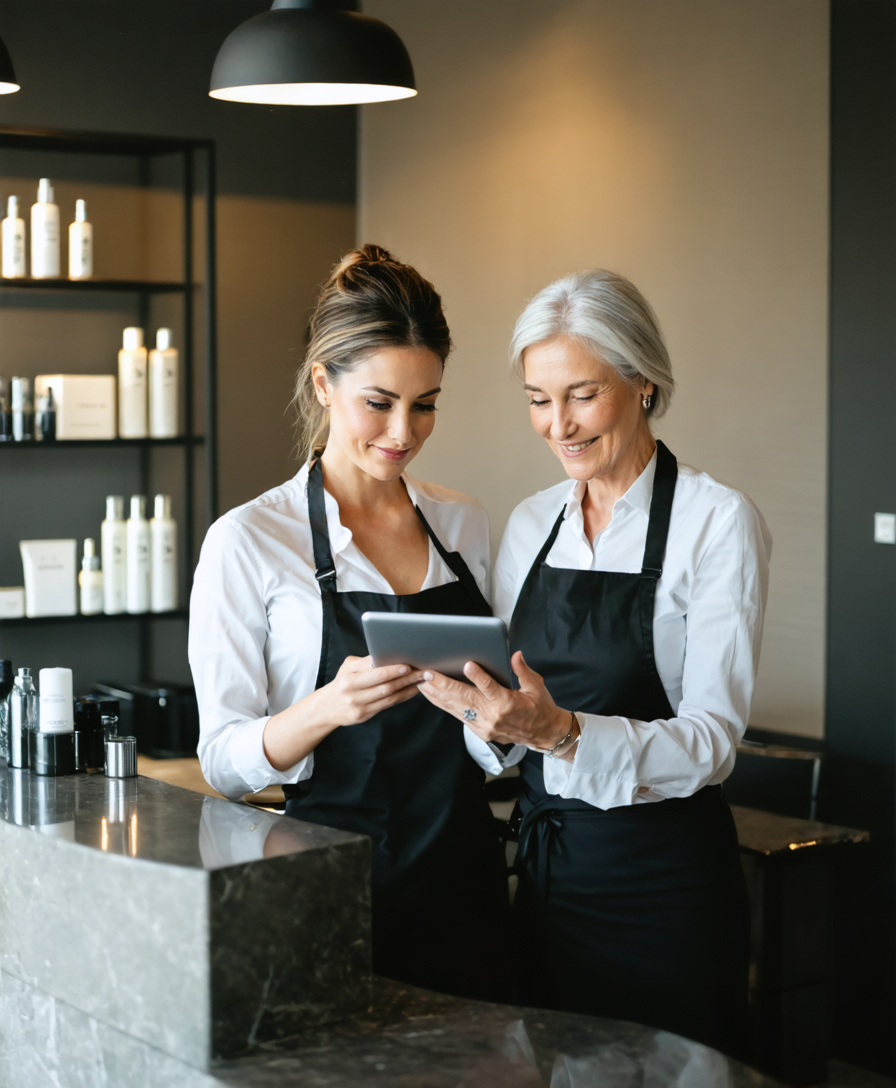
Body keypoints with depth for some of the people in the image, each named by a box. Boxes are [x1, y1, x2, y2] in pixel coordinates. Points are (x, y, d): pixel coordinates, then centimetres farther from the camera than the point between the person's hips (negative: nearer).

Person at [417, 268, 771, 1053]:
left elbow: (711, 741, -17)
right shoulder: (530, 524, 8)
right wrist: (482, 704, -9)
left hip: (664, 883, -5)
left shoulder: (717, 522, -10)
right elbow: (509, 717, 12)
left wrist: (563, 732, -31)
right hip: (546, 868, 5)